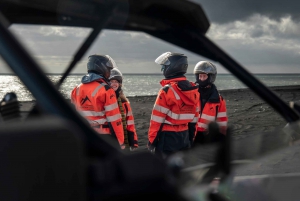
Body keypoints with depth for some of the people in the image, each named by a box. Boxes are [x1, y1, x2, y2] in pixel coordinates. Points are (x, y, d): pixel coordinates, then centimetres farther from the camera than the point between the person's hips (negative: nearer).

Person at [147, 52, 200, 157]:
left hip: (167, 137, -7)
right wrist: (191, 137, 18)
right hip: (184, 136, 7)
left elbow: (157, 119, -16)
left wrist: (152, 140, -8)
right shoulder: (194, 91, 5)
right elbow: (194, 119, 11)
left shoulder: (167, 91, -17)